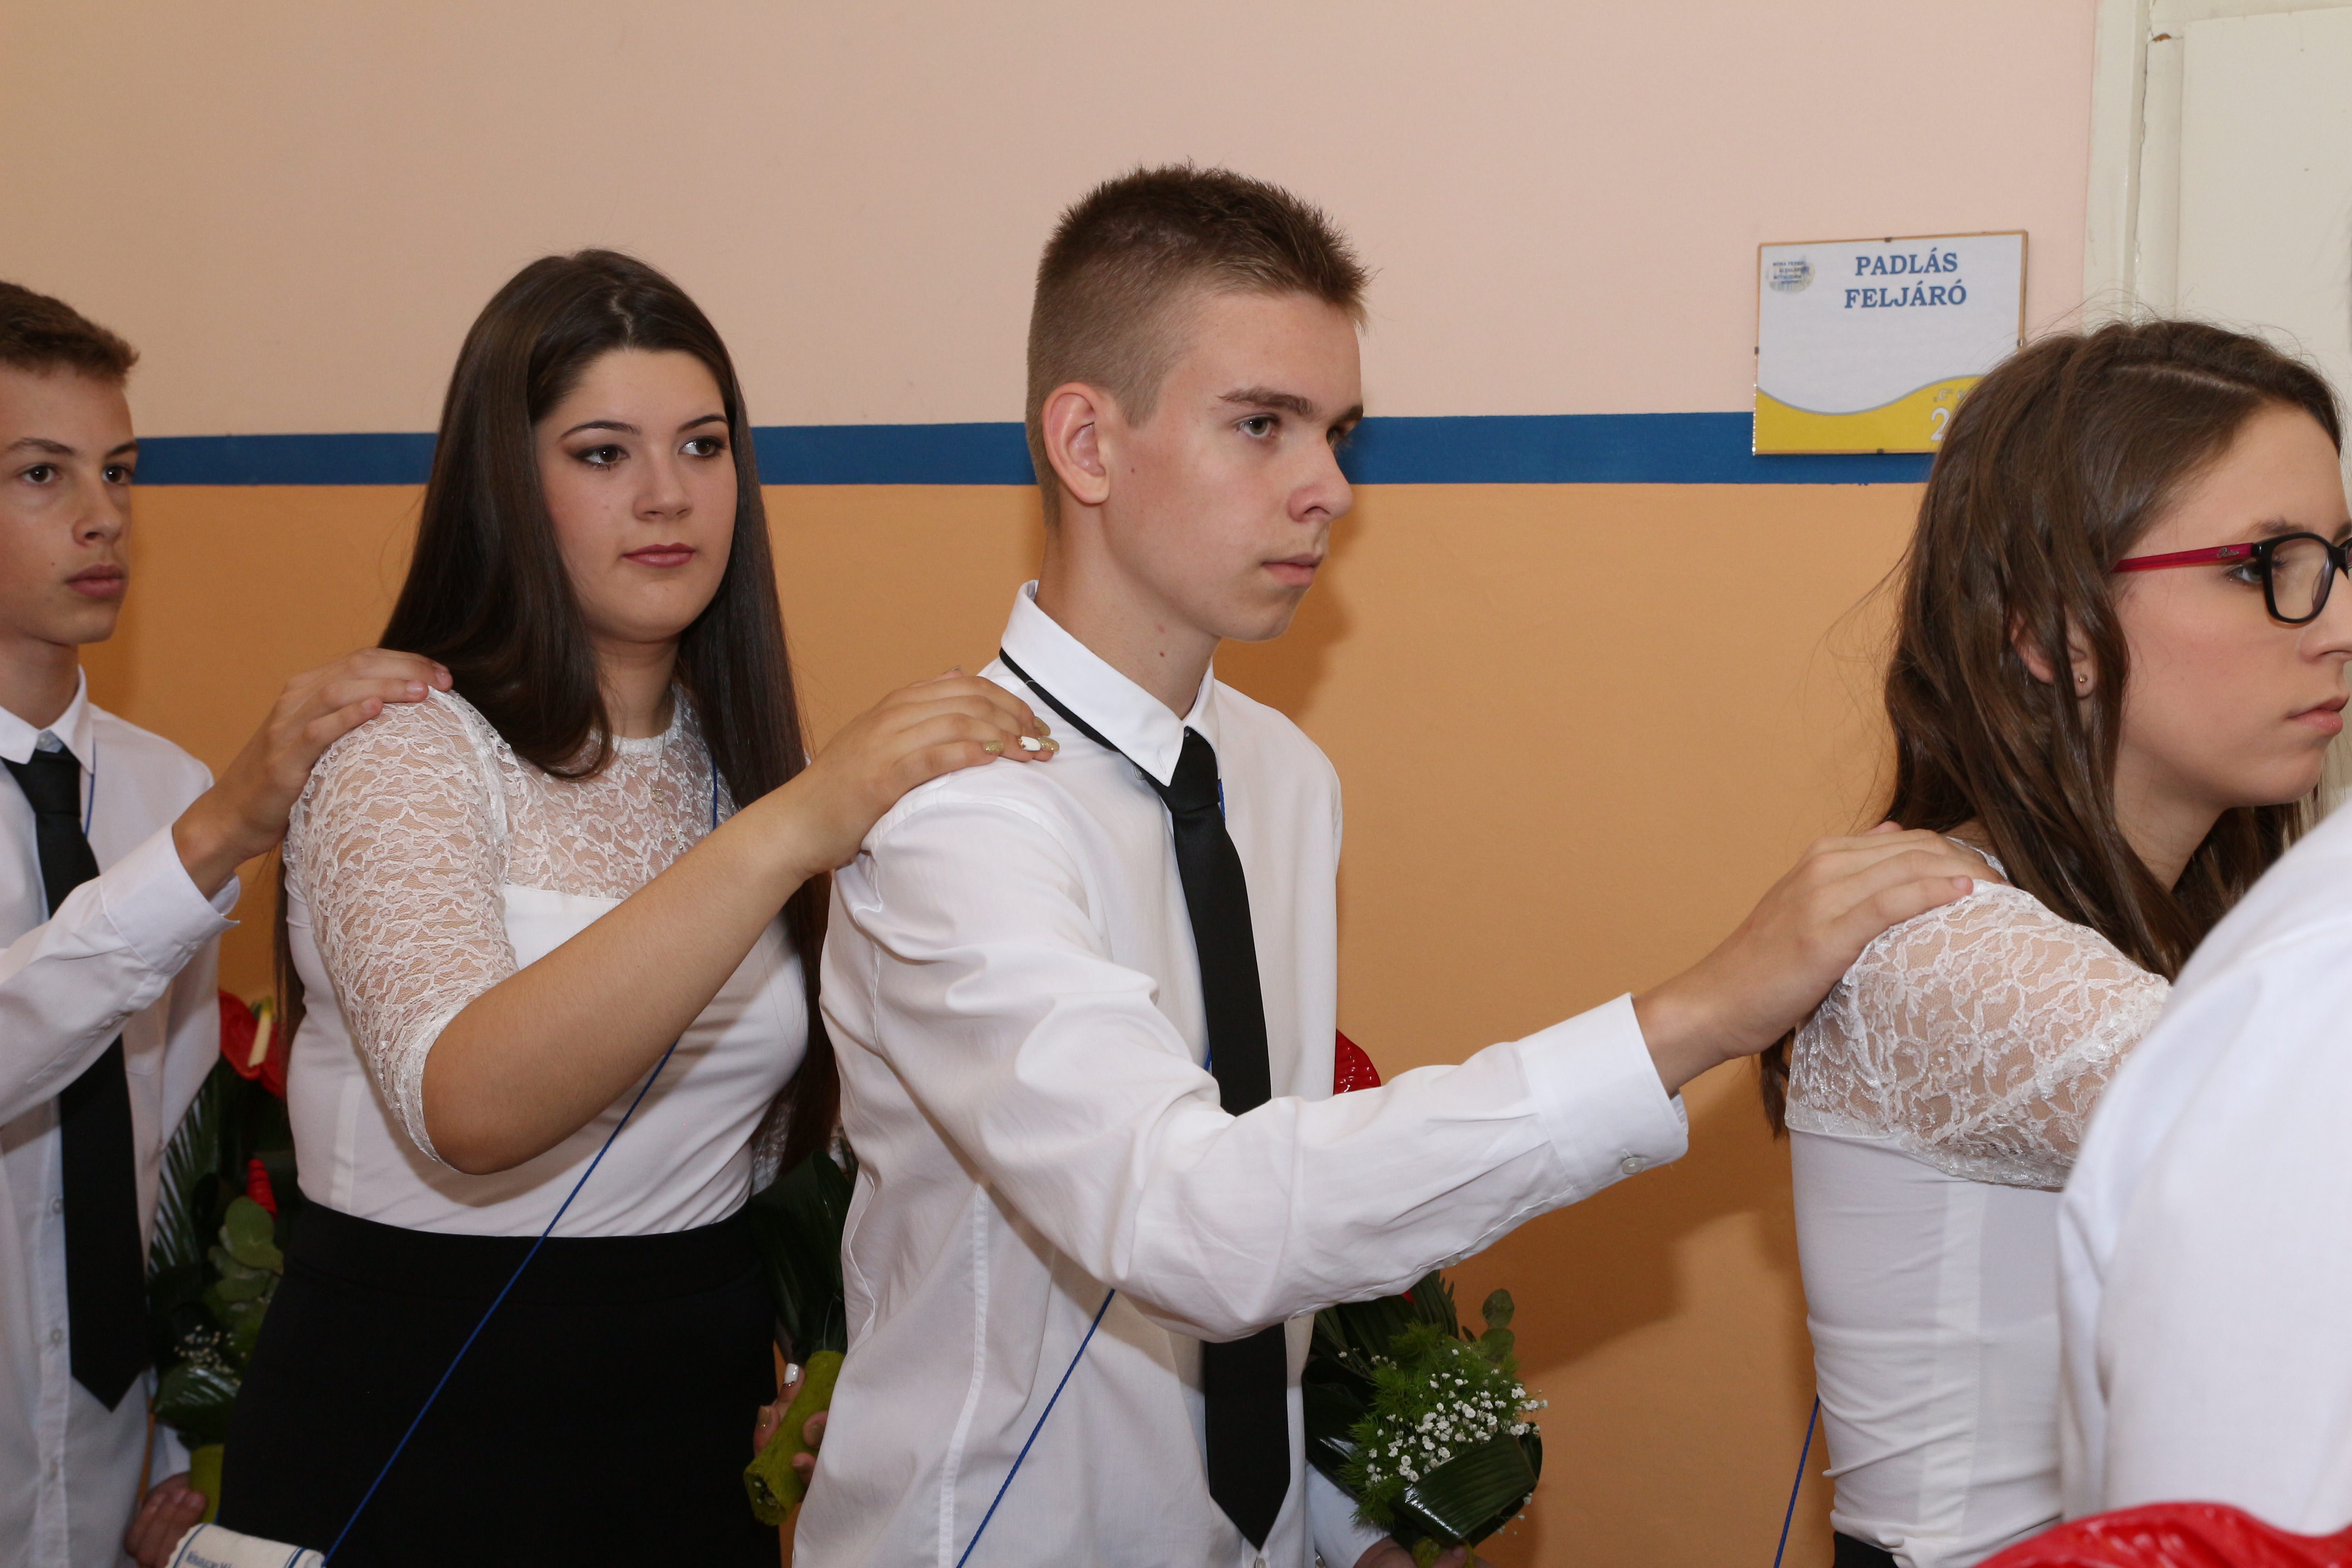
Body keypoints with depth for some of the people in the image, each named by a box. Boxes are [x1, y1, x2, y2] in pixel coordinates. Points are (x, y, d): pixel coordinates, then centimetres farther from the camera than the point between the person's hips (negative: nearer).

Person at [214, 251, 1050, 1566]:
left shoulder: (733, 763, 7)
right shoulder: (404, 757, -13)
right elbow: (468, 1107, -31)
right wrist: (794, 828, -38)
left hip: (702, 1416, 6)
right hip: (418, 1435, -5)